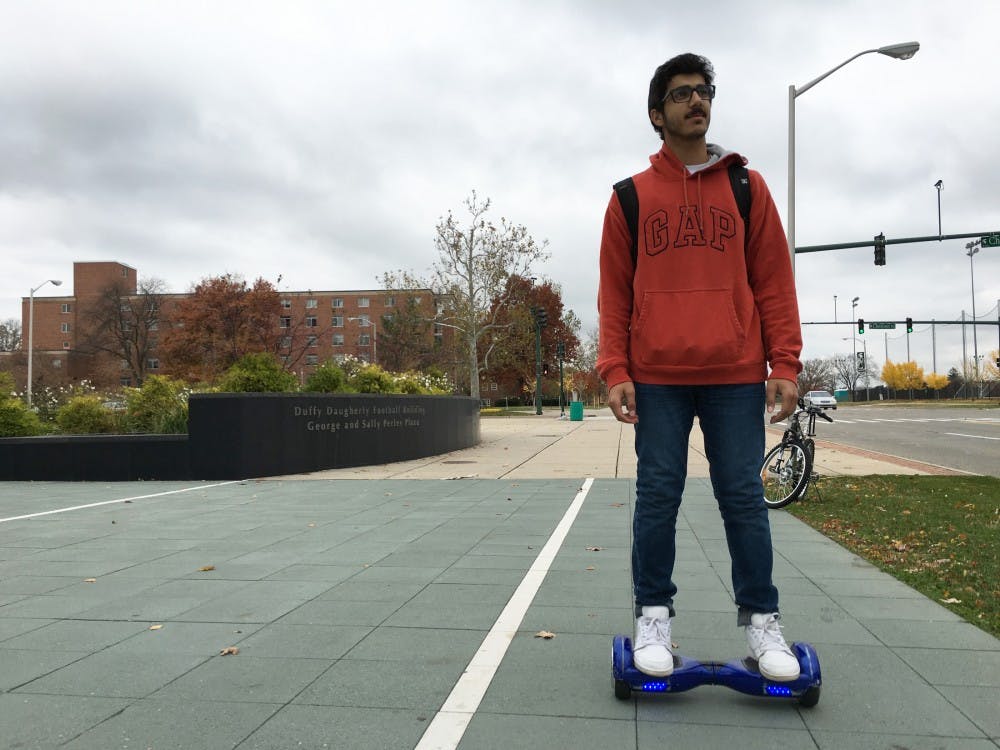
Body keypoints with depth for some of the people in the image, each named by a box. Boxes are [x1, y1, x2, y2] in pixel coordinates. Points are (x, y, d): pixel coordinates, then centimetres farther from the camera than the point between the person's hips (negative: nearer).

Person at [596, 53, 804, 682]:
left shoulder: (748, 188, 11)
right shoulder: (631, 196, 8)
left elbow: (774, 283, 8)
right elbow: (614, 293, 6)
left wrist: (785, 364, 0)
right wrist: (615, 372, -3)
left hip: (736, 376, 1)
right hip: (657, 377, 0)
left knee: (744, 498, 5)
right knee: (657, 498, 3)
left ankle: (761, 618, 18)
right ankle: (654, 616, 15)